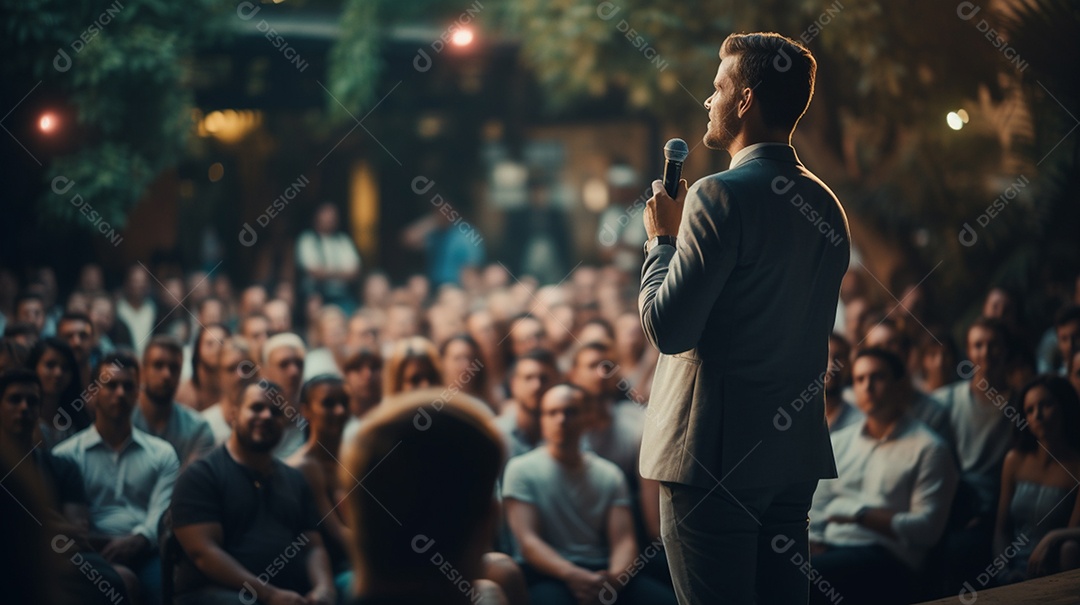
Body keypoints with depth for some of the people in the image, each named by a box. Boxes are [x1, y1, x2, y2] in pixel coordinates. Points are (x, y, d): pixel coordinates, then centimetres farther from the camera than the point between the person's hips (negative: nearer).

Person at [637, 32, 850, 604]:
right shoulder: (826, 204, 10)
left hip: (714, 451, -8)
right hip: (797, 449, 8)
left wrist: (662, 238, -2)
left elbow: (667, 328, -16)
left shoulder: (721, 195, -14)